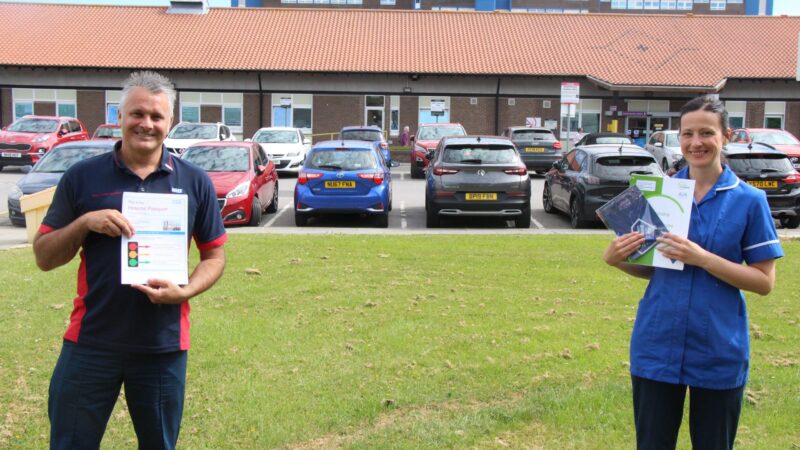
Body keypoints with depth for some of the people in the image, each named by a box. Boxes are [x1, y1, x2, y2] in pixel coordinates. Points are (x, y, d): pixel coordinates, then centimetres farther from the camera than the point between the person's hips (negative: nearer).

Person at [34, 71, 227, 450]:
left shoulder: (195, 182, 2)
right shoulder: (83, 177, 0)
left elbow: (214, 255, 7)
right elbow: (44, 257, 3)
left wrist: (185, 291, -12)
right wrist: (84, 223, -15)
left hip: (163, 346, 1)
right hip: (90, 343, 0)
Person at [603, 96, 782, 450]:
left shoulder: (749, 200, -5)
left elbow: (764, 281, -7)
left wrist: (702, 258, -20)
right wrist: (617, 259, -11)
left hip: (719, 351, -2)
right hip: (657, 346, 2)